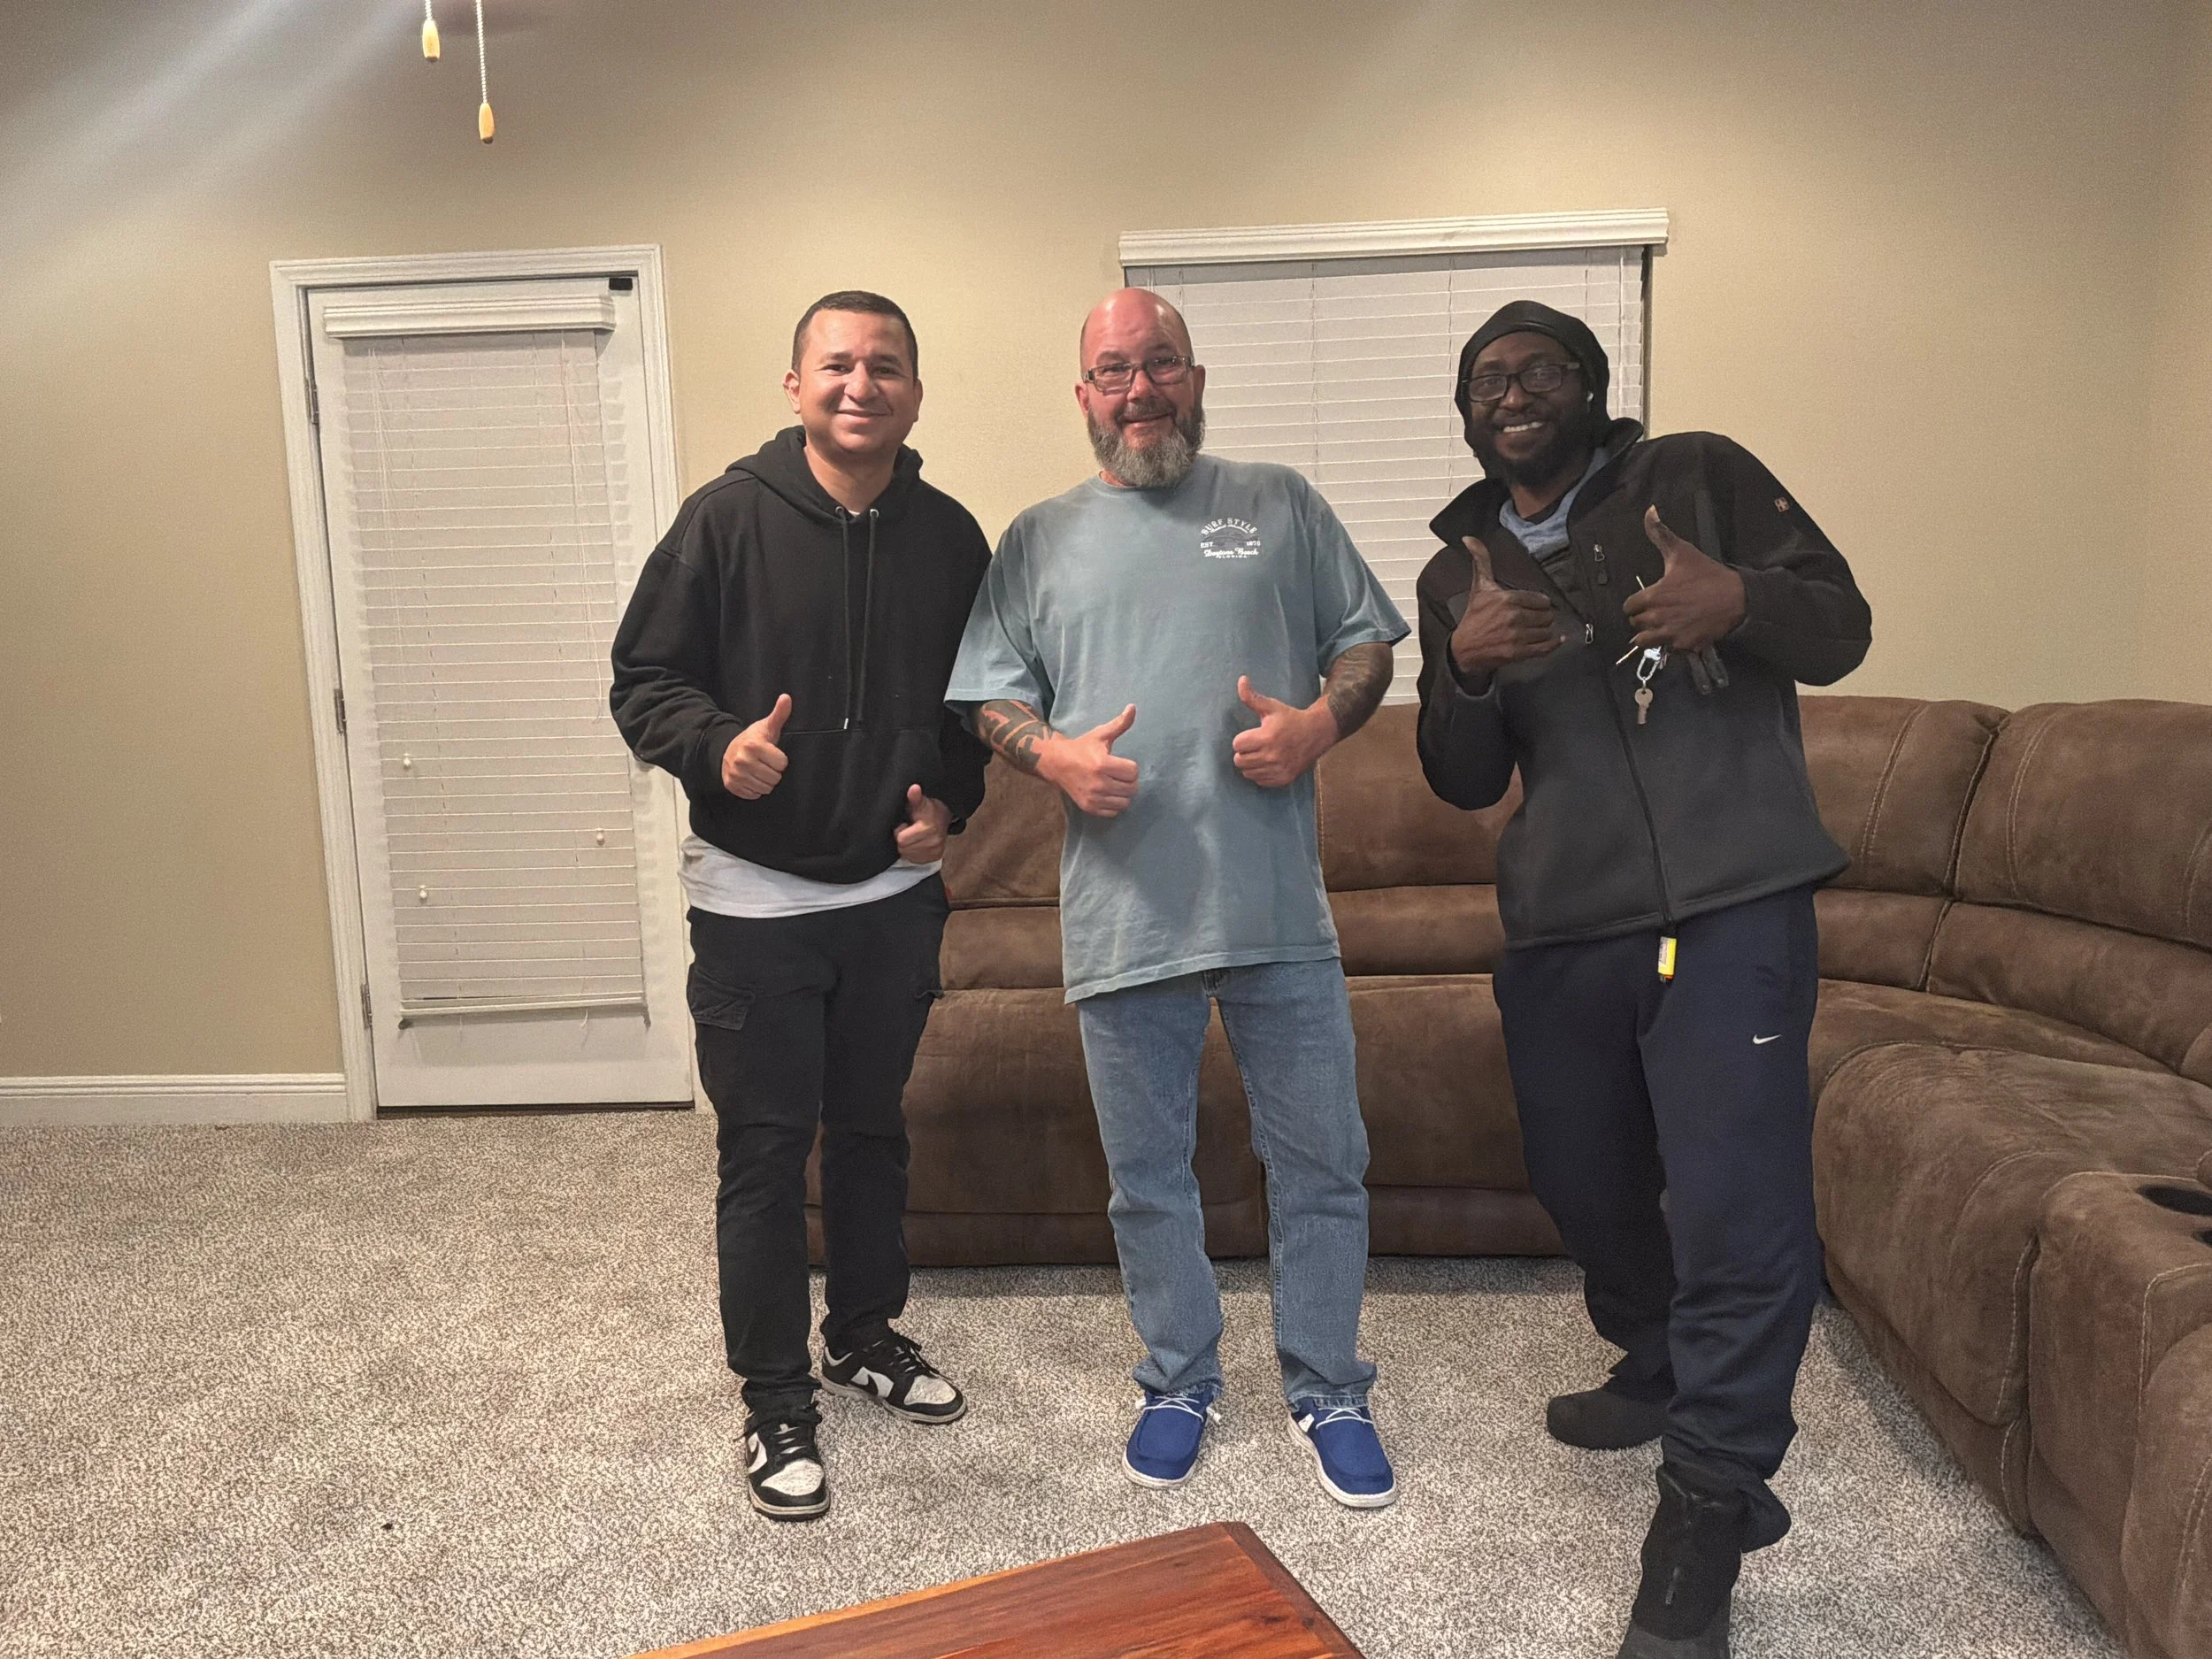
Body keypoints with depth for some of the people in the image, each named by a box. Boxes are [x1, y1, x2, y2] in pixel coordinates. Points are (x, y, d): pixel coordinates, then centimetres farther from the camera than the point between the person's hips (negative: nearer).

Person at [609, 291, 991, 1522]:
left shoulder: (951, 536, 2)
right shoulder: (728, 519, -9)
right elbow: (644, 680, -6)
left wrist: (950, 800, -2)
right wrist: (718, 747, -25)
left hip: (897, 893, 4)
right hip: (755, 900, -3)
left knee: (873, 1131, 18)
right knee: (765, 1154, 4)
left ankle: (866, 1337, 39)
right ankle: (777, 1402, 22)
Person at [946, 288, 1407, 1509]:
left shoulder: (1278, 505, 10)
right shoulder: (1040, 538, 10)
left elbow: (1368, 640, 10)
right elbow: (991, 697, 8)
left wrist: (1319, 723, -9)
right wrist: (1057, 756, -12)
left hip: (1278, 909, 0)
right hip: (1123, 915, 0)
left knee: (1321, 1160, 8)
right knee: (1147, 1175, 12)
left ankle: (1326, 1390, 29)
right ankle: (1180, 1381, 34)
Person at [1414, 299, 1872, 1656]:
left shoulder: (1700, 475, 4)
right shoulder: (1458, 574, 13)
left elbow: (1842, 630, 2)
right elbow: (1465, 783, 8)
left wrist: (1741, 598, -21)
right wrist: (1466, 669, -14)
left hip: (1731, 908, -4)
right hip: (1561, 931, 5)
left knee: (1738, 1207, -10)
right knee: (1583, 1181, 17)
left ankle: (1708, 1510, 8)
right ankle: (1662, 1374, 45)